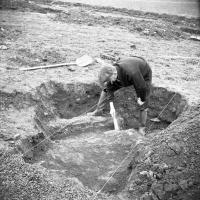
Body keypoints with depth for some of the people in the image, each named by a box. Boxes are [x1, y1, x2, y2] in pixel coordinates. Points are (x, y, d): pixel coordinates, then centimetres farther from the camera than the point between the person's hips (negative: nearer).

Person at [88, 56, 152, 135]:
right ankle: (99, 111, 15)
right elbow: (110, 89, -16)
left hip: (143, 76, -5)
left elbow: (142, 87, -32)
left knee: (143, 104, -5)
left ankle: (142, 128, 14)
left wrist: (141, 99, -15)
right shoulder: (111, 71, -29)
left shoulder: (131, 72, -48)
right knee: (106, 89, 2)